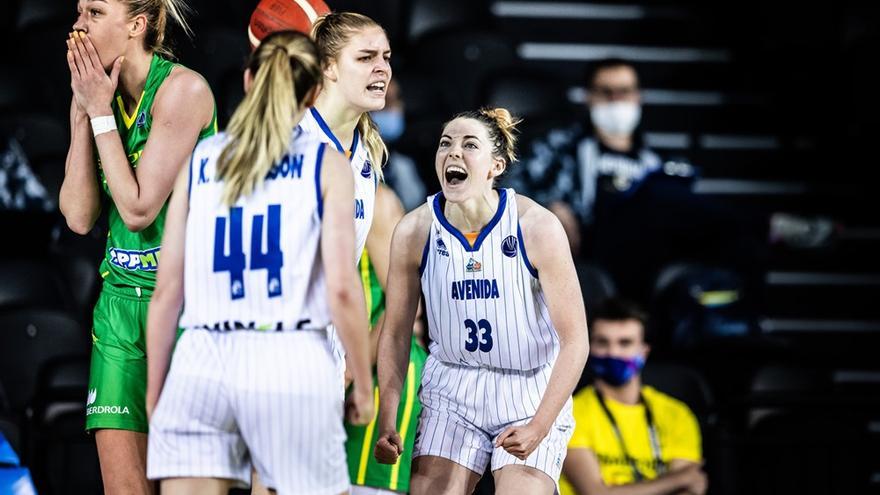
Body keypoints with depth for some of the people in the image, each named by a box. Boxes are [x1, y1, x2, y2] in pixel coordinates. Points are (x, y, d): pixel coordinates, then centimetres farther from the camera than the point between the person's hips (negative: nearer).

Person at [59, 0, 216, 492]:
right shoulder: (96, 94, 8)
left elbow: (137, 208, -17)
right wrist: (83, 111, -2)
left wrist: (100, 113, -11)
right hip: (120, 299, 6)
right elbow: (79, 216, 2)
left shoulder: (182, 90, -13)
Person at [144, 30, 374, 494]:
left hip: (201, 365, 2)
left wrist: (154, 390, 15)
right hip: (290, 364, -2)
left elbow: (167, 290, 7)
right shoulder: (326, 163, 3)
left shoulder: (199, 160, 10)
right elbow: (342, 287, -6)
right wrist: (363, 383, 4)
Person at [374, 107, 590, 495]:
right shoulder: (414, 231, -9)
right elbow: (395, 333, 1)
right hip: (451, 391, 3)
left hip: (532, 394, -2)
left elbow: (574, 339, -16)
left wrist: (539, 426, -25)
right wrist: (386, 422, -7)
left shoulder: (537, 227, -18)